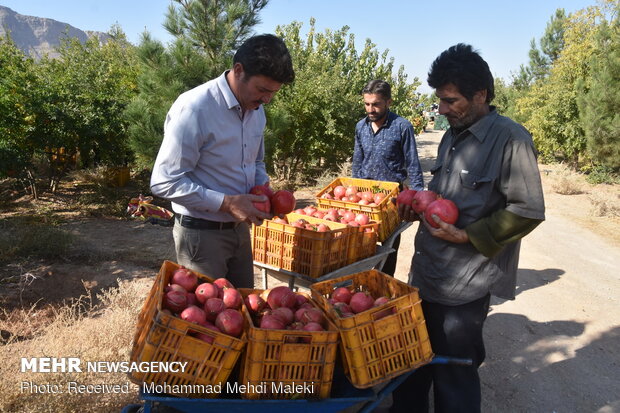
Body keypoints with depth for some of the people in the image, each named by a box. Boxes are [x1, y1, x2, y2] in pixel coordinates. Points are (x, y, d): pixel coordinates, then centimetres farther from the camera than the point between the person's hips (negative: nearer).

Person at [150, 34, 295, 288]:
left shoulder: (256, 108, 3)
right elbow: (164, 182, -21)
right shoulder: (194, 108, -22)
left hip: (240, 228, 7)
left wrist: (263, 187, -3)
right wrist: (226, 203, -25)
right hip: (201, 234, -7)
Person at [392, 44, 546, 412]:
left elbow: (528, 211, -15)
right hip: (426, 273, 8)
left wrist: (468, 237, -19)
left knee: (454, 380, 9)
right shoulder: (452, 136, 13)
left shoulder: (509, 137, -13)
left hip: (464, 285, -7)